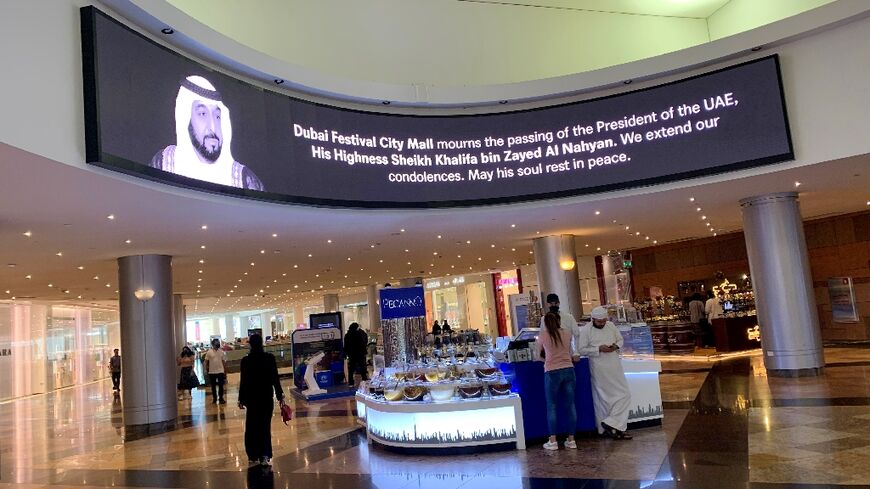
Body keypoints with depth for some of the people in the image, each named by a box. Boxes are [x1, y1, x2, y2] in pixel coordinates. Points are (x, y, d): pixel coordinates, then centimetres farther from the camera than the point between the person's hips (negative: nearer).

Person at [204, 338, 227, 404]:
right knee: (213, 386, 8)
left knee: (221, 386, 1)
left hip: (220, 371, 1)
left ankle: (221, 398, 11)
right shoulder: (209, 352, -4)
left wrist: (225, 372, 5)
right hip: (212, 372, -1)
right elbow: (206, 362, 0)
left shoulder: (222, 352, 3)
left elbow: (224, 362, 6)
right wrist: (207, 370, -4)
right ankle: (214, 398, 20)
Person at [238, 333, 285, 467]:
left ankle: (253, 456, 17)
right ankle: (264, 456, 5)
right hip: (267, 397, 0)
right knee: (265, 426, 9)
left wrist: (241, 399, 6)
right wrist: (280, 396, 0)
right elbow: (275, 379, -6)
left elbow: (243, 381, -4)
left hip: (252, 398, 0)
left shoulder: (246, 360, -7)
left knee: (252, 427, 12)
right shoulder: (270, 358, -8)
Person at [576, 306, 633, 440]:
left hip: (615, 367, 6)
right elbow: (581, 349, -10)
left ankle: (610, 424, 9)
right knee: (602, 398, 1)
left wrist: (616, 346, -6)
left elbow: (620, 340, 16)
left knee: (624, 395, 3)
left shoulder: (611, 326, 5)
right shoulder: (585, 330, -9)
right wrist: (599, 349, -18)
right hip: (599, 370, -6)